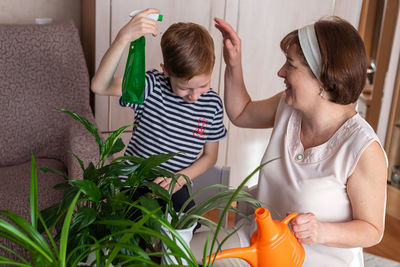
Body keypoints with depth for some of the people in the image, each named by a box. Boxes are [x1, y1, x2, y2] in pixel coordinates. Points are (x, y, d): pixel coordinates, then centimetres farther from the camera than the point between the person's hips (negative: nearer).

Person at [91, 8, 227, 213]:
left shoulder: (212, 104, -4)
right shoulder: (151, 87, -13)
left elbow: (210, 156, 7)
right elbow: (100, 86, -29)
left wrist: (180, 178, -11)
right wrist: (124, 37, -40)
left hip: (174, 188, 3)